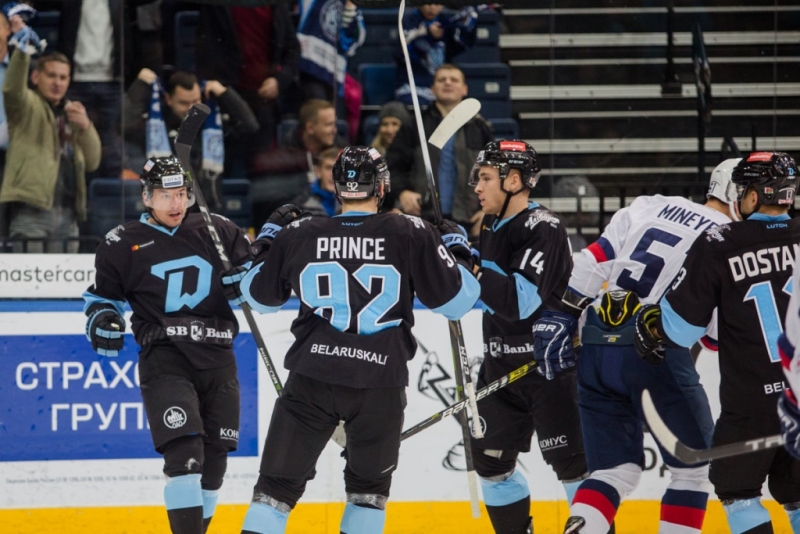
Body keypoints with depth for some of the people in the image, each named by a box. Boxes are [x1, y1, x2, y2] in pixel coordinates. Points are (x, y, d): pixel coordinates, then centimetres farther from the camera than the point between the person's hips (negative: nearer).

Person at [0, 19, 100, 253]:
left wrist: (86, 126, -5)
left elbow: (92, 162, 13)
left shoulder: (72, 113, 23)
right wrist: (22, 51, -35)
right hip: (32, 210, -6)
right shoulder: (27, 105, 5)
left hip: (67, 214, 6)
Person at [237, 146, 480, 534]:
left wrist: (270, 237, 31)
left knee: (279, 480, 5)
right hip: (379, 384, 0)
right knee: (369, 484, 19)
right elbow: (455, 300, 1)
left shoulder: (298, 235, 1)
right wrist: (456, 248, 18)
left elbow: (259, 296, 16)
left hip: (312, 376, 0)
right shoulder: (412, 236, -4)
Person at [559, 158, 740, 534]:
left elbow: (593, 262, 11)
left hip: (597, 347, 6)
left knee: (616, 468, 12)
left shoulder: (650, 207, 15)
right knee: (694, 467, 13)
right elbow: (719, 332, -6)